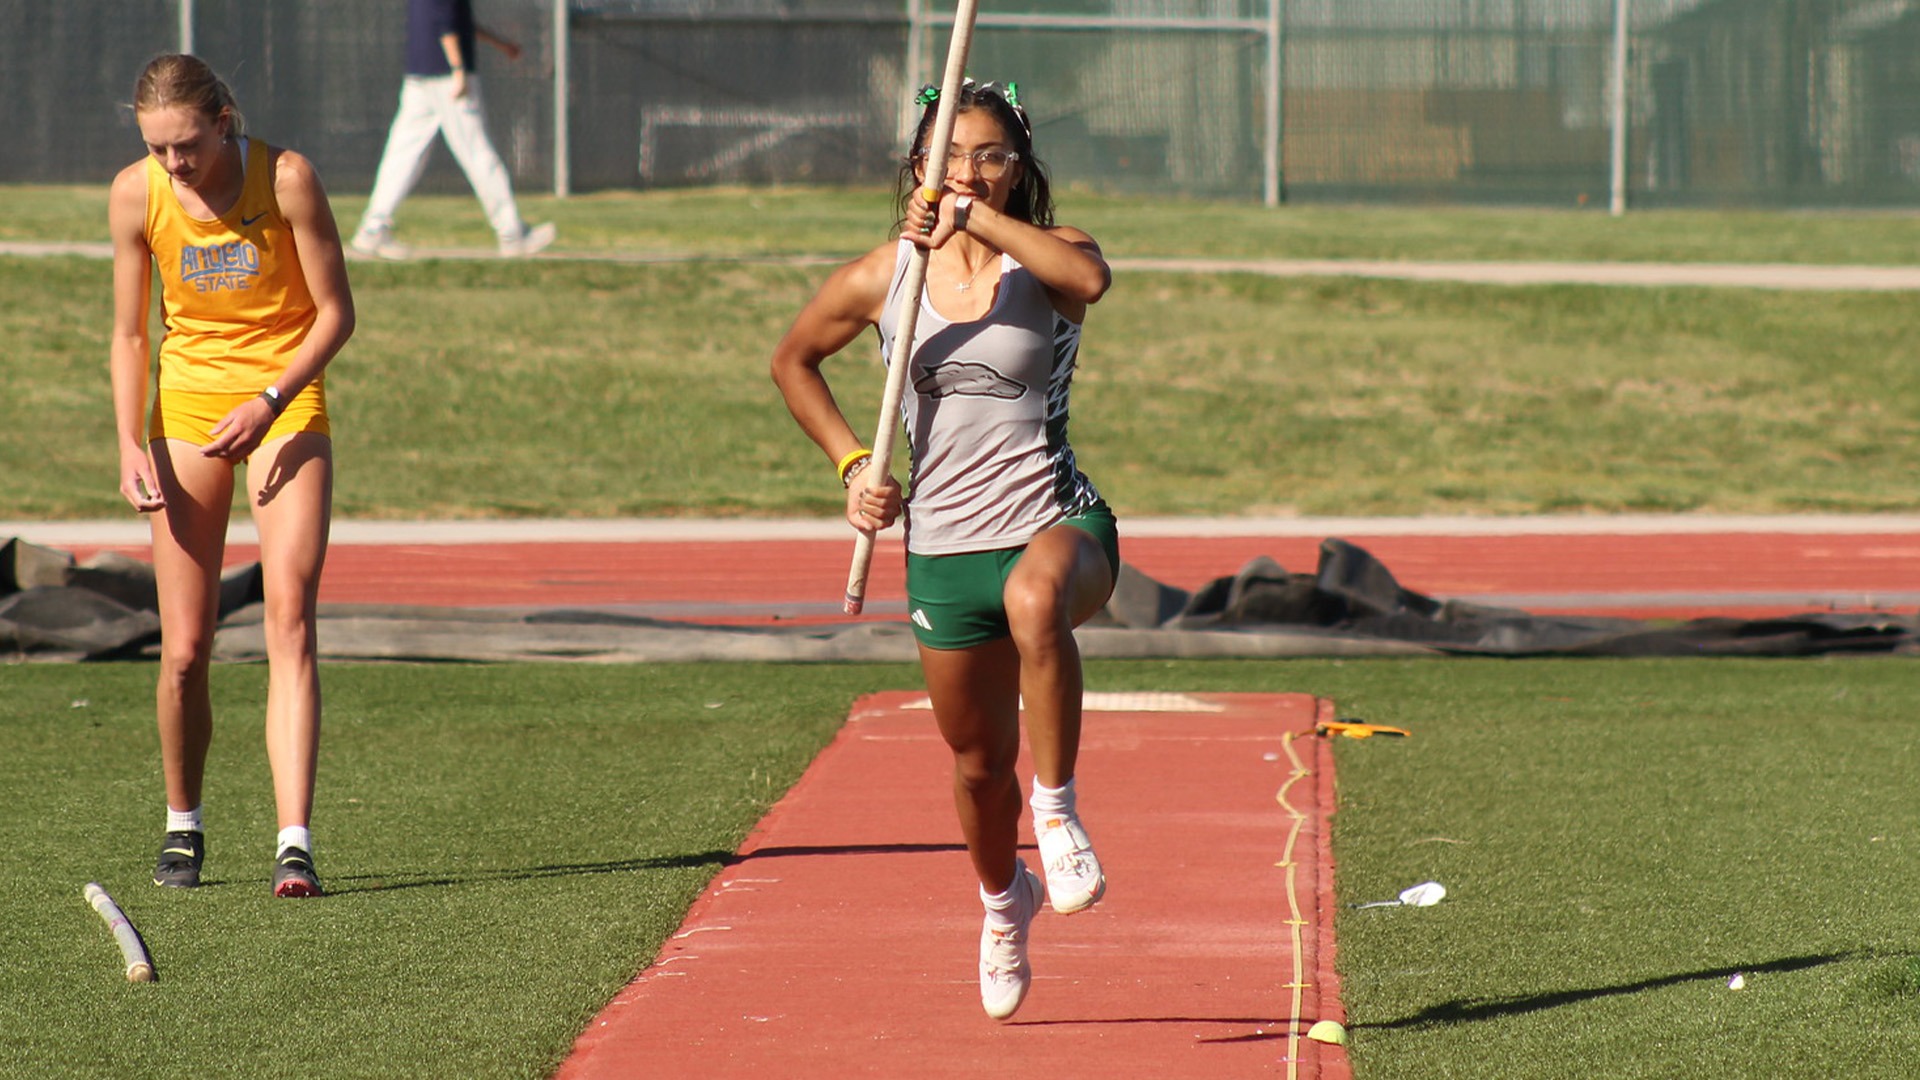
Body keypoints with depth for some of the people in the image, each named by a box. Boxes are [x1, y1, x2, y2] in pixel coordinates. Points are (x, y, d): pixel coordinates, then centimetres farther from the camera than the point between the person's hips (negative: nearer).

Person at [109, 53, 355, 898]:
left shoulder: (287, 179, -15)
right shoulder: (135, 196, -8)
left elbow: (335, 313, -7)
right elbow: (129, 334, 3)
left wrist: (270, 401, -18)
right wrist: (131, 442, -9)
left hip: (285, 406, -2)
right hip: (187, 406, 2)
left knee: (289, 615, -17)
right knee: (184, 652, -1)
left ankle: (294, 843, -23)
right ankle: (182, 826, 23)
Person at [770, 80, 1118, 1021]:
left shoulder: (1045, 255, -5)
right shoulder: (880, 279, 3)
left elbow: (1090, 277, -31)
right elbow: (793, 359, 20)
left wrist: (975, 217, -32)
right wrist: (850, 463, 8)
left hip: (1057, 523, -4)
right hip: (943, 546, 4)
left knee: (1036, 601, -41)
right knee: (978, 759, 13)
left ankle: (1057, 811, -26)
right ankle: (1003, 900, 44)